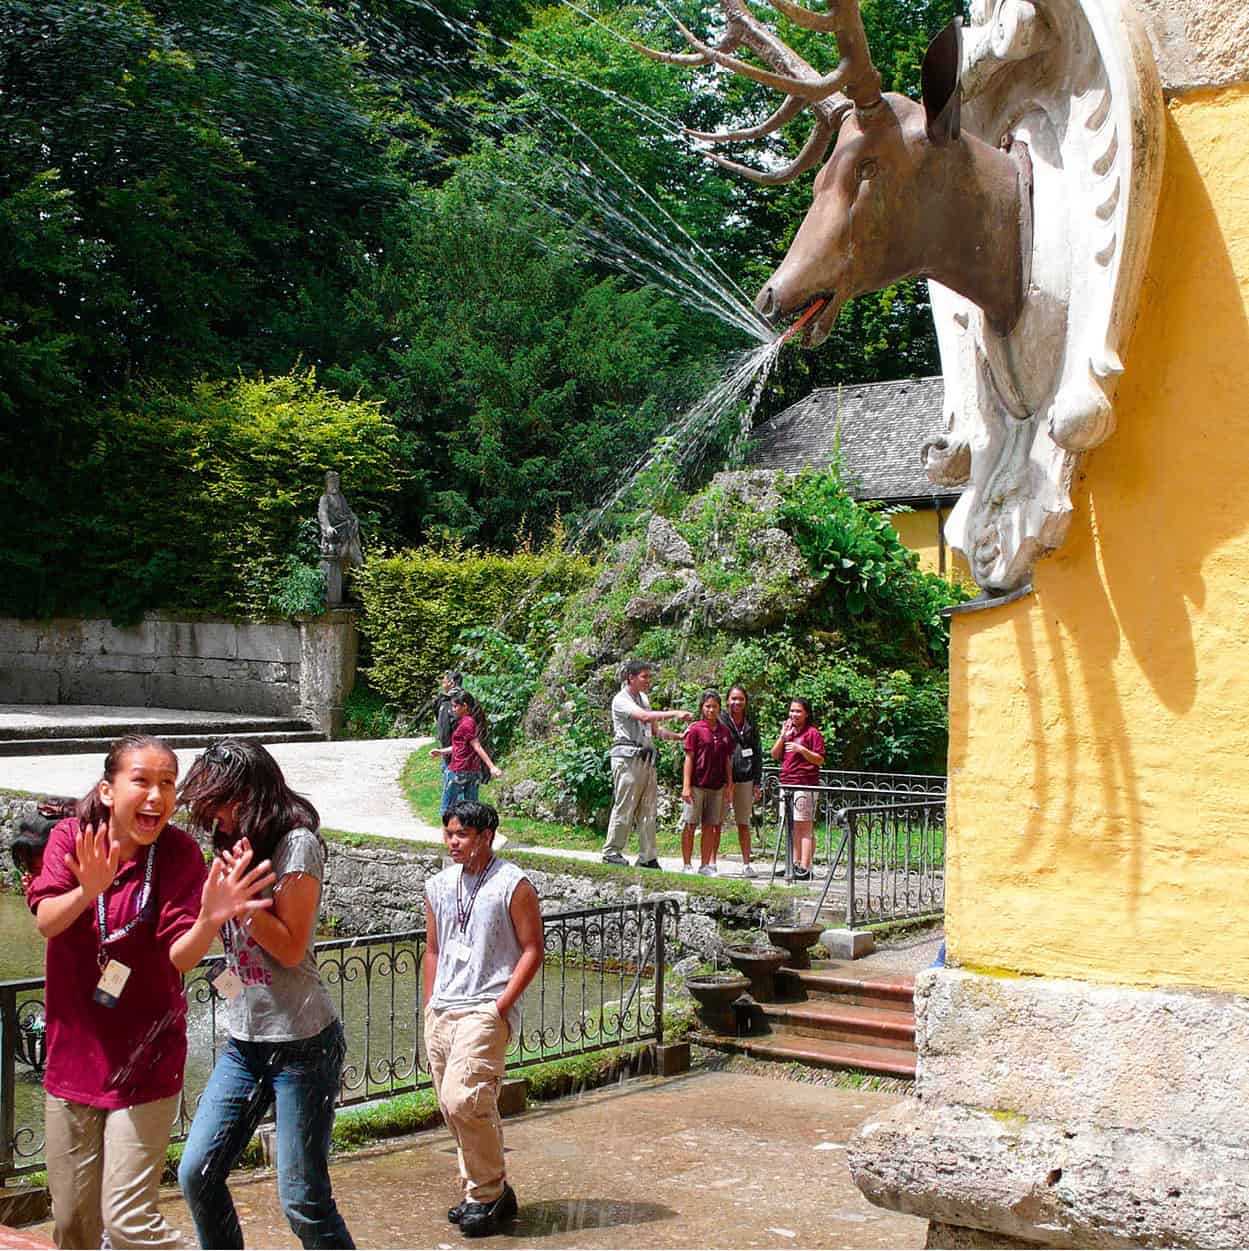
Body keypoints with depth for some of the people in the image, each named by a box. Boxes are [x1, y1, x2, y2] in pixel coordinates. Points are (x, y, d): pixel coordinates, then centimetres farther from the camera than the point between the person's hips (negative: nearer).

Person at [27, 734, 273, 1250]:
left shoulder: (179, 852, -11)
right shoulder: (70, 838, -4)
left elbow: (179, 957, -18)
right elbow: (46, 921, -18)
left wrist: (210, 919, -40)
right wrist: (89, 891, -40)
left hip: (144, 1060, -3)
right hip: (74, 1053, 3)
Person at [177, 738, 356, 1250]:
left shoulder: (297, 845, -11)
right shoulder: (236, 846, 12)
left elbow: (290, 948, -14)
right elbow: (221, 931, 12)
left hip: (302, 1043, -7)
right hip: (244, 1040, 7)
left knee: (302, 1199, -3)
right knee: (197, 1174, 5)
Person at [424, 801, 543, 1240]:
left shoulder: (513, 885, -6)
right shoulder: (439, 886, 12)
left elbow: (532, 950, -7)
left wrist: (499, 1007, -13)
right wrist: (431, 1006, 14)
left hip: (485, 1010, -7)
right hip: (441, 1011, 7)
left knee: (462, 1099, -18)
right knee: (454, 1107, 10)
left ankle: (489, 1193, -2)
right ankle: (482, 1192, 24)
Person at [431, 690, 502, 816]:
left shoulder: (466, 723, -16)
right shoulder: (472, 721, 12)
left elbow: (477, 747, -22)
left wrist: (492, 766, -25)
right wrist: (441, 751, 23)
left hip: (458, 771, -9)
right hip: (474, 771, 9)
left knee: (447, 807, 4)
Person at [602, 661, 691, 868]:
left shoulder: (644, 698, 20)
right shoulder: (621, 700, -6)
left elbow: (655, 728, 25)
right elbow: (644, 716, -22)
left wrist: (678, 736, 11)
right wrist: (674, 714, -25)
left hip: (646, 759, 8)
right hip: (628, 757, -8)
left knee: (648, 810, 4)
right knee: (624, 807, -6)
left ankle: (647, 857, 6)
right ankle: (611, 853, 2)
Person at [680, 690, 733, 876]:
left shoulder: (725, 732, 8)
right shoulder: (695, 729, -4)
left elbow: (728, 761, 12)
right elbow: (689, 758, -5)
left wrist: (729, 786, 9)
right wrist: (686, 786, -10)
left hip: (716, 786, 4)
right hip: (696, 784, -4)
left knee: (710, 826, 8)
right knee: (690, 825, 1)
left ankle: (705, 865, 15)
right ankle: (686, 865, 6)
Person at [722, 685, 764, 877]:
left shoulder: (751, 726, 12)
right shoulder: (721, 723, 0)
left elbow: (758, 755, 13)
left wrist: (757, 783, 7)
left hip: (745, 780, 3)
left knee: (744, 823, 7)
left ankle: (746, 864, 11)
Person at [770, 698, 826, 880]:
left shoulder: (812, 733, -4)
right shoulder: (788, 731, 18)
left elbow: (820, 760, -8)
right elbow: (775, 755, 12)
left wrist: (801, 749, -19)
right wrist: (782, 736, 0)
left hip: (804, 786, -8)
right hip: (786, 785, 8)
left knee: (804, 827, -8)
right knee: (792, 827, 10)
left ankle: (805, 868, -9)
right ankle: (795, 865, 16)